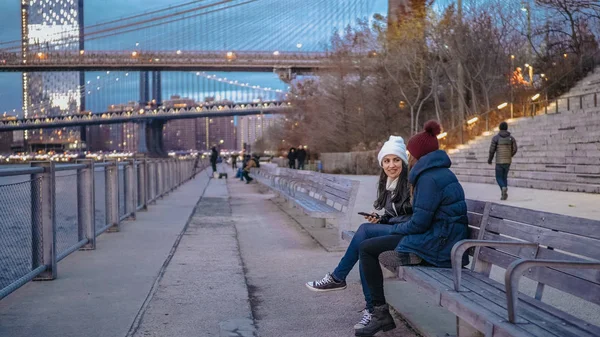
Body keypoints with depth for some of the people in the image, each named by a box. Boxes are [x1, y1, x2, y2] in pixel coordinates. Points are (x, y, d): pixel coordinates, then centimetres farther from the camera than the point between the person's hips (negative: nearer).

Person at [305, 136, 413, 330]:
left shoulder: (411, 182, -12)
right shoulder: (387, 184, 12)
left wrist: (388, 222, -17)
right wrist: (379, 220, -2)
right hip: (394, 231, 8)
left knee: (365, 229, -22)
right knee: (365, 249, -18)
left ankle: (337, 278, -10)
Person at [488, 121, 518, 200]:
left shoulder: (495, 138, -5)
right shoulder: (511, 138, 2)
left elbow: (492, 150, -8)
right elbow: (514, 149, -1)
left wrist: (489, 160, 8)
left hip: (499, 162, -3)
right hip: (508, 161, 3)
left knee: (499, 178, 7)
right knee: (504, 177, 18)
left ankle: (503, 188, -25)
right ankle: (504, 194, 10)